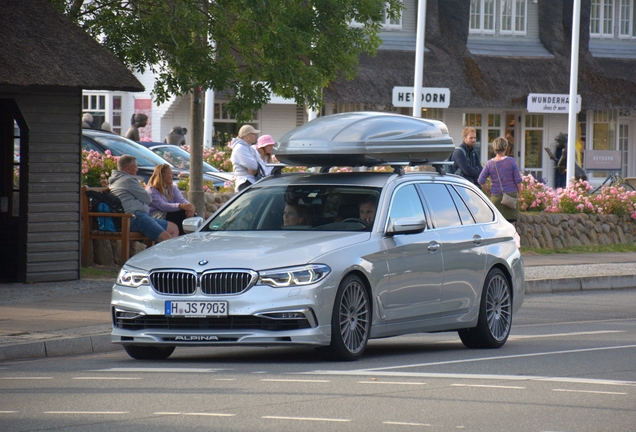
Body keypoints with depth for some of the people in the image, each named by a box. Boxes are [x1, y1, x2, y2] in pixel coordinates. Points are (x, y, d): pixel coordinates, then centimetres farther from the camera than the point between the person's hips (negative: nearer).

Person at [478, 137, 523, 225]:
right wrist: (518, 192, 8)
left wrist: (488, 191, 9)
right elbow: (518, 179, -6)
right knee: (511, 225, 2)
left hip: (496, 197, 2)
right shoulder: (511, 161, -6)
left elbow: (481, 181, -4)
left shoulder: (489, 164, -1)